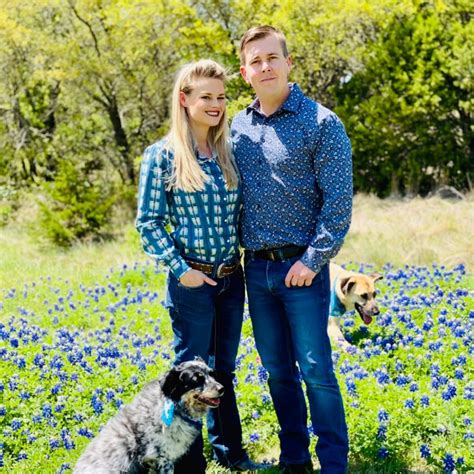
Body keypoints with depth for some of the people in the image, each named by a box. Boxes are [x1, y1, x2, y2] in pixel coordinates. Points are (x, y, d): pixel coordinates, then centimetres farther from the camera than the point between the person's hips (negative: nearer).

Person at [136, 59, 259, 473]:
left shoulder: (228, 152, 7)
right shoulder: (162, 155, -8)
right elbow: (148, 222, -8)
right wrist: (179, 269, -14)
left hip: (232, 278, 5)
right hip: (192, 281, -5)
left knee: (224, 370, 17)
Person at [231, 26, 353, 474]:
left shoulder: (321, 123, -8)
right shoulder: (238, 127, 7)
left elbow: (338, 202, -11)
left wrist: (312, 261, -14)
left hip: (301, 266, -5)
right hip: (255, 267, 5)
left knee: (315, 368, -3)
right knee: (277, 369, 12)